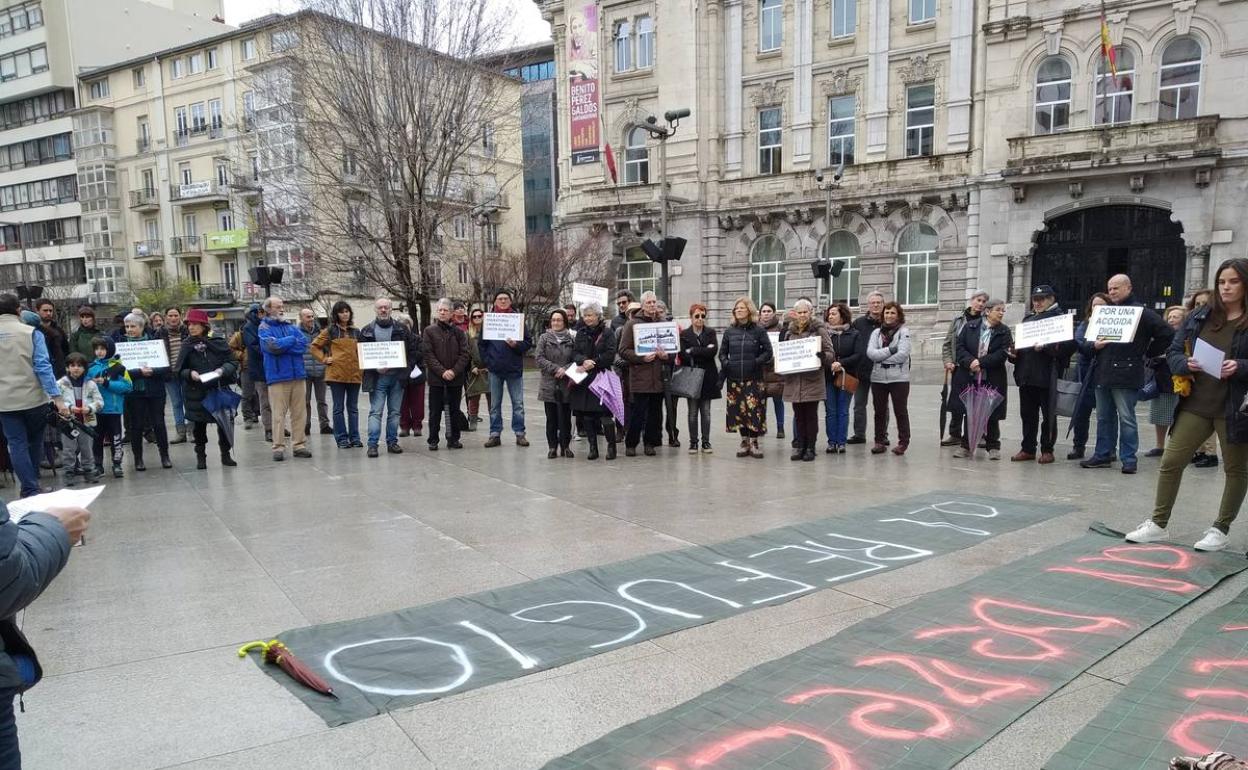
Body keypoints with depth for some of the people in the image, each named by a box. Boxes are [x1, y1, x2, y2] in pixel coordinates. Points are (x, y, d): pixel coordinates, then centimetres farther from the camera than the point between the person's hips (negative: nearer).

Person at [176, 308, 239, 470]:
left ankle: (225, 455, 22)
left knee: (224, 423, 5)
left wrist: (223, 369, -18)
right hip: (196, 393, 1)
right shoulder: (187, 346, 2)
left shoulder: (219, 343, -1)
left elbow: (232, 363, 1)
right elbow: (177, 370, 2)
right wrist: (190, 374, -17)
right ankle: (200, 456, 21)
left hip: (220, 390, 0)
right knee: (198, 426, 6)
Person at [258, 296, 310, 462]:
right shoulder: (265, 328, 2)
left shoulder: (291, 326, 15)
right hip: (277, 376, -4)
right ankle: (278, 447, 3)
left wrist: (282, 345, -9)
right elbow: (272, 345, -17)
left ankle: (299, 445, 12)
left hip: (297, 374, 5)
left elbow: (304, 343, 0)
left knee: (299, 412, 6)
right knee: (278, 414, -3)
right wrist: (292, 340, -4)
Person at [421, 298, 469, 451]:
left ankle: (453, 439, 18)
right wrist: (442, 372, -14)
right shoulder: (429, 331, 2)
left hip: (456, 378, 2)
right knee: (435, 411, 3)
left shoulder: (459, 332, 5)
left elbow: (465, 354, 0)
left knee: (454, 410, 9)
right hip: (436, 378, -2)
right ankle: (433, 441, 11)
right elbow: (428, 355, -5)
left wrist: (454, 371, -12)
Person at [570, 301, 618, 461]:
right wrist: (584, 361, -17)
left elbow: (610, 355, -9)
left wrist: (593, 364, -16)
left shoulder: (607, 332, 1)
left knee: (605, 414, -8)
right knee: (587, 415, 5)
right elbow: (575, 353, 4)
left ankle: (611, 446, 4)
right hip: (584, 379, 4)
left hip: (602, 377, -4)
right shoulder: (581, 333, 14)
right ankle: (592, 447, 13)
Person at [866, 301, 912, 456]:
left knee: (900, 410, 2)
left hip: (899, 378, -4)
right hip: (878, 377, 4)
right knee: (879, 411, 9)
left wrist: (881, 358, -9)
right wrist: (889, 351, -15)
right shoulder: (876, 332, 10)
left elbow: (903, 354, -14)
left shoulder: (903, 331, -1)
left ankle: (903, 442, 11)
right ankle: (880, 441, 18)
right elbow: (870, 353, -5)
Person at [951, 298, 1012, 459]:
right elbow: (960, 347, -1)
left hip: (992, 380, -1)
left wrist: (980, 362, -18)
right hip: (969, 378, 1)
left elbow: (1002, 354, -9)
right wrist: (970, 362, -18)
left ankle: (993, 446, 18)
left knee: (992, 414, 5)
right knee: (968, 412, 7)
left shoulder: (1004, 332, 1)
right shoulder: (970, 327, 4)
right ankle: (967, 445, 17)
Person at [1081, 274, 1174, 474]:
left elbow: (1167, 335, -6)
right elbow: (1092, 338, 22)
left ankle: (1128, 459, 4)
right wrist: (1095, 345, 0)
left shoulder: (1142, 312, -3)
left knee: (1126, 418, -2)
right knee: (1104, 418, 11)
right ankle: (1102, 455, 18)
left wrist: (1147, 354, -1)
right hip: (1103, 373, 7)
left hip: (1126, 375, -6)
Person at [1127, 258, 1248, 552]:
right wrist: (1186, 364, -12)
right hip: (1196, 404, 3)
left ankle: (1221, 530, 24)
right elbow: (1173, 352, 8)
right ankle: (1158, 524, 13)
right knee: (1171, 462, 2)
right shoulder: (1199, 316, 7)